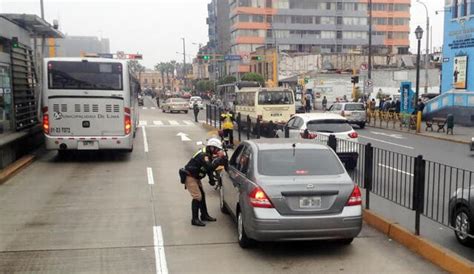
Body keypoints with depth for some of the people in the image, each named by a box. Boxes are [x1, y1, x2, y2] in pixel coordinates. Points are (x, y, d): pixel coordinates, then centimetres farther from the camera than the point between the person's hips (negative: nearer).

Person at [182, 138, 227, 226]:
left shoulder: (208, 154, 6)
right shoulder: (203, 155, -25)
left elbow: (209, 168, 10)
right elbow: (209, 167, -37)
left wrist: (211, 178, -3)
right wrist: (219, 160, -31)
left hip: (195, 177, 10)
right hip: (189, 177, -10)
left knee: (202, 195, 15)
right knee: (197, 197, -12)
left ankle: (204, 215, 27)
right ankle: (195, 219, -5)